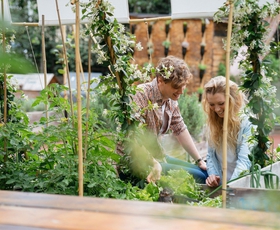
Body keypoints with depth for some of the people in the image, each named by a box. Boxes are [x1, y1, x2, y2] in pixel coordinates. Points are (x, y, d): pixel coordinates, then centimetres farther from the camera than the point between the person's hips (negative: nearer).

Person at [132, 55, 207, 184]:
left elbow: (180, 130, 17)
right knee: (198, 177, -17)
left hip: (157, 156, 9)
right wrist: (154, 164, -33)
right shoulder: (141, 95, -22)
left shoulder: (171, 99, 6)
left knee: (205, 173, 7)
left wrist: (199, 161, 15)